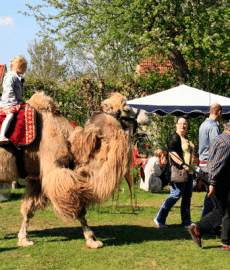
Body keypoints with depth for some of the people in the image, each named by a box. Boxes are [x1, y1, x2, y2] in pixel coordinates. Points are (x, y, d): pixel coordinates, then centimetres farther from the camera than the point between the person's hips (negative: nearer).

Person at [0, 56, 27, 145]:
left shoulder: (17, 78, 23)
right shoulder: (10, 76, -9)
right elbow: (9, 91, -18)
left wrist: (20, 101, 18)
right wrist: (16, 102, -16)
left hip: (16, 103, 10)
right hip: (8, 103, -10)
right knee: (10, 115, -31)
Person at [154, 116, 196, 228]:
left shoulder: (186, 138, 19)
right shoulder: (174, 137, -9)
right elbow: (172, 153, -21)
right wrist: (183, 165, -27)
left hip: (188, 172, 9)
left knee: (187, 196, 9)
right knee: (175, 195, -10)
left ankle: (186, 220, 15)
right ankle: (160, 218, -3)